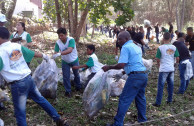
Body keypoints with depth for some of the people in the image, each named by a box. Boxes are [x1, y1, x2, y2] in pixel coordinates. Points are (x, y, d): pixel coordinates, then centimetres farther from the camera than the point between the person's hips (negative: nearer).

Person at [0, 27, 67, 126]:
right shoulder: (17, 46, 4)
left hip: (17, 84, -6)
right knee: (41, 99, 21)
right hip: (29, 79, 6)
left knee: (20, 113, 6)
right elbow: (33, 53, 16)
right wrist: (44, 56, 33)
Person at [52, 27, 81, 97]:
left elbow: (70, 50, -45)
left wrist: (59, 53, -57)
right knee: (66, 76, 1)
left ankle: (78, 87, 42)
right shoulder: (58, 42, -19)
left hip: (74, 60, -2)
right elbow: (56, 52, -21)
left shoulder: (71, 40, -31)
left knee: (76, 74, 18)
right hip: (65, 61, 2)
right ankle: (68, 91, 18)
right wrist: (52, 58, -42)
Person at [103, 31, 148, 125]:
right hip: (144, 74, 9)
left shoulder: (126, 47, -10)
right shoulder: (137, 47, 17)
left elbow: (121, 65, -18)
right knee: (140, 98, 22)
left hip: (135, 76, -9)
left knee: (124, 100, -5)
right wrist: (126, 70, 31)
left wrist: (109, 67, -7)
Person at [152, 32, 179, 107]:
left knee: (160, 86, 0)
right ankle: (170, 100, 25)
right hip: (171, 69, 4)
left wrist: (159, 65, 11)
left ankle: (158, 103, 2)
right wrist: (175, 64, 23)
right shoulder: (174, 47, 2)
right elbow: (177, 58, 4)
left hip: (164, 69, -4)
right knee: (170, 85, 15)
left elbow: (158, 60, -8)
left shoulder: (160, 48, -10)